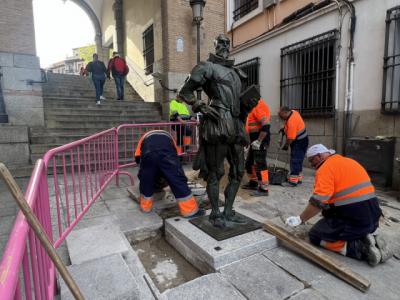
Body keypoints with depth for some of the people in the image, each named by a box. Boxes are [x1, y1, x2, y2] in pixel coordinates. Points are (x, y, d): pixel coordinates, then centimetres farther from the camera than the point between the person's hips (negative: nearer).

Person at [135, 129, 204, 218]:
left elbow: (137, 157, 31)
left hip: (148, 153, 1)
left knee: (146, 181, 23)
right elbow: (175, 153, 41)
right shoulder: (168, 136, 45)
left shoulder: (145, 137, 44)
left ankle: (145, 207, 38)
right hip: (166, 151, 0)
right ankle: (190, 210, 13)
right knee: (178, 181, 7)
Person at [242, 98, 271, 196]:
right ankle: (253, 183, 33)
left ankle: (263, 189, 4)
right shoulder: (255, 105, 14)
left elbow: (266, 125, -26)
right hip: (255, 140, 10)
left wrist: (259, 141, -23)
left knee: (260, 165, -5)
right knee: (249, 162, 19)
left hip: (260, 140, -10)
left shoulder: (258, 106, -18)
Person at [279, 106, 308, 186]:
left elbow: (290, 138, -24)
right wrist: (284, 128, 8)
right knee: (297, 160, 15)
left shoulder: (291, 122, -29)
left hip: (299, 142, -10)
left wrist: (285, 146, -9)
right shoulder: (293, 112, 0)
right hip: (301, 141, 10)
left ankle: (293, 181, -5)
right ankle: (298, 178, 25)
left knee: (295, 161, -8)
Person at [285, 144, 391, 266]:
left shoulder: (326, 168, -12)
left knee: (315, 236, 6)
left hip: (353, 219, -9)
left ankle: (361, 248, -5)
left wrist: (300, 219, -9)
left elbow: (318, 202, -20)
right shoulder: (349, 161, 16)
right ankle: (369, 239, 8)